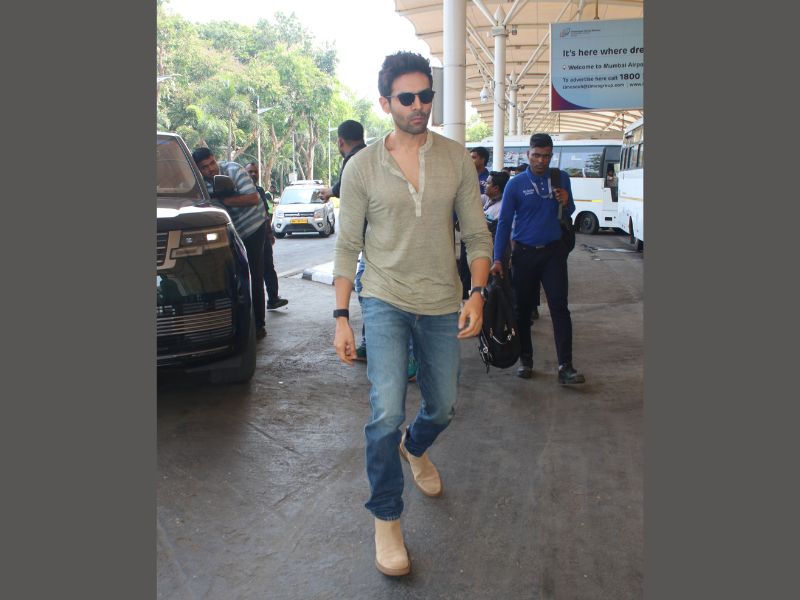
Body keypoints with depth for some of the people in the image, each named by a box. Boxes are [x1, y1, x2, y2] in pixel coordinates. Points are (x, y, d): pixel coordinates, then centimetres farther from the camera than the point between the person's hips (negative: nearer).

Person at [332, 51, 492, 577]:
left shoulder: (456, 158, 1)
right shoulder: (362, 166, -3)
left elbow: (478, 234, 2)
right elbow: (348, 247, -1)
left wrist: (477, 294, -11)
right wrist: (341, 318, -4)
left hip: (443, 305, 3)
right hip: (386, 302, -2)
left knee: (443, 408, 15)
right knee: (387, 413, -14)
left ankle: (414, 448, 51)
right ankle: (387, 518, 8)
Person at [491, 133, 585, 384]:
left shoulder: (561, 179, 4)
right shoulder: (515, 184, -3)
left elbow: (569, 213, 14)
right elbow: (504, 222, -2)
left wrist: (566, 203, -11)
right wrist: (497, 259, -8)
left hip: (553, 252, 1)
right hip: (524, 253, -1)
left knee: (559, 307, -6)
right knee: (522, 308, 7)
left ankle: (565, 366, -6)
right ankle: (525, 360, 20)